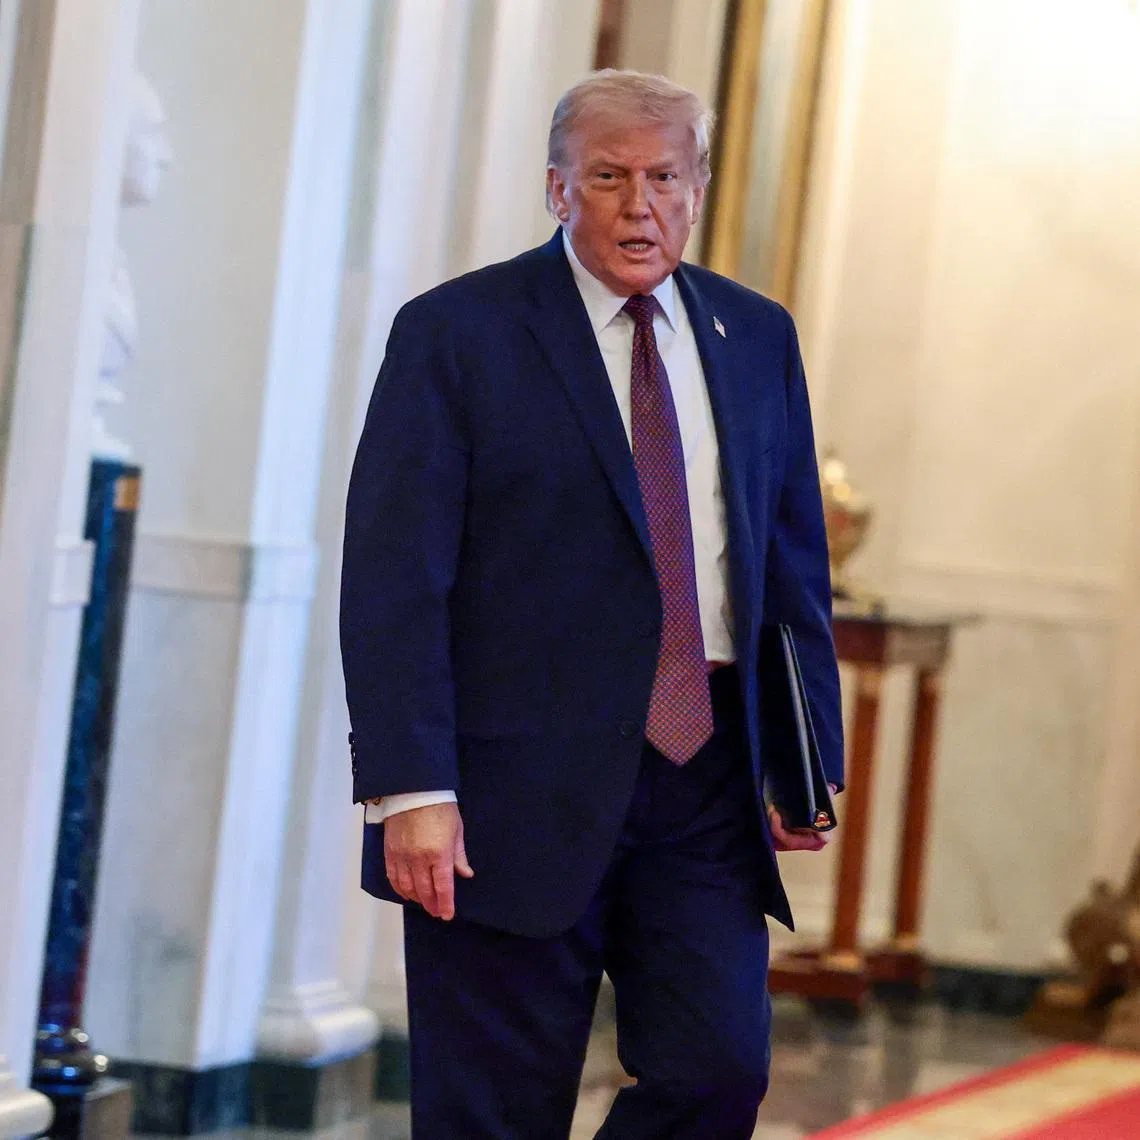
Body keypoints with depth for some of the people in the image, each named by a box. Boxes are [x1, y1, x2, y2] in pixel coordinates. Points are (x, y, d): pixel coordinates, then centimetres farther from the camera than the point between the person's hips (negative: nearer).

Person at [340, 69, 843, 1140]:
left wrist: (811, 756, 9)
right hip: (519, 786, -4)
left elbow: (795, 561, 17)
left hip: (707, 773, 4)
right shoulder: (455, 332, -3)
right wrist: (410, 790, -17)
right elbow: (392, 579, -9)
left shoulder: (756, 337, 12)